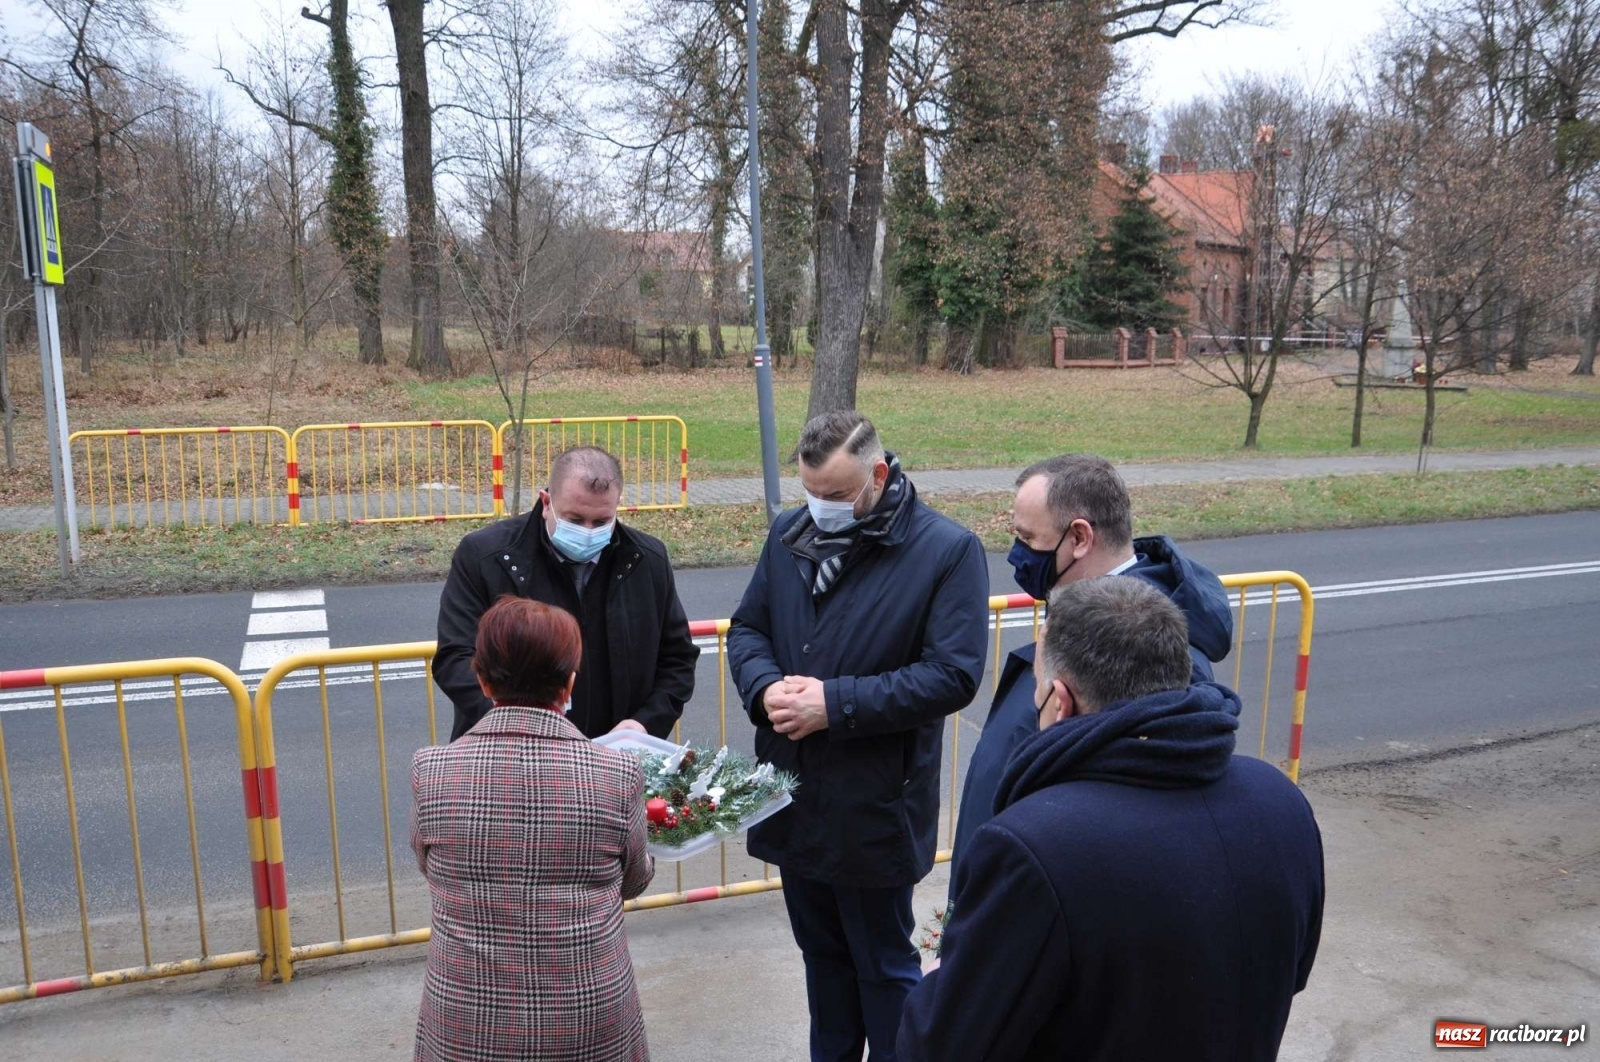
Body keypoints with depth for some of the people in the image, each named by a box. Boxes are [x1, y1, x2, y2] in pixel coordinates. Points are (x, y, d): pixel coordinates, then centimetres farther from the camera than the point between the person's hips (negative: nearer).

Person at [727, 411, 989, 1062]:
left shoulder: (947, 549, -13)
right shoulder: (789, 534, 3)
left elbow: (953, 674, -19)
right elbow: (747, 627, 9)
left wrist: (837, 703, -23)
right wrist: (764, 686, -14)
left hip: (874, 806, -5)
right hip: (792, 796, 5)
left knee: (884, 965, 14)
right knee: (822, 953, 23)